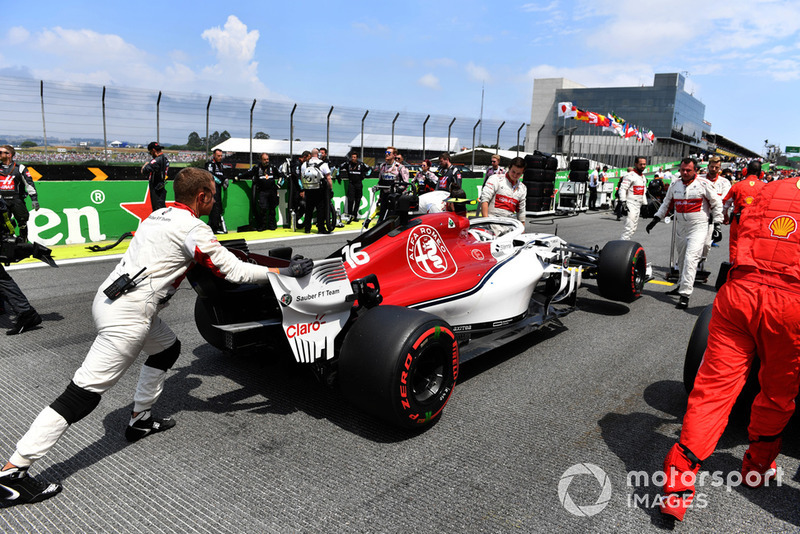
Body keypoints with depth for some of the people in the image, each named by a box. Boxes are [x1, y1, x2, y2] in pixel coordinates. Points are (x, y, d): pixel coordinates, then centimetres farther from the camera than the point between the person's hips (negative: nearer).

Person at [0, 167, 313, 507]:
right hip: (126, 315, -10)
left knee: (168, 348, 25)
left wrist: (221, 251, 35)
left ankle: (140, 420, 30)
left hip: (111, 298, 10)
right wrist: (285, 271, -4)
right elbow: (234, 271, -11)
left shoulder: (159, 215, 15)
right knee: (85, 393, -6)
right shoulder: (193, 228, -11)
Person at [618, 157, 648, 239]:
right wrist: (624, 203, -25)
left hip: (638, 206, 9)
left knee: (633, 229, 10)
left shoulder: (643, 177, 19)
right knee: (629, 228, -18)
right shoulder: (630, 176, -9)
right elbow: (622, 190, -17)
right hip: (630, 206, -9)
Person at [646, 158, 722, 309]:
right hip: (680, 227, 6)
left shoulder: (703, 184, -7)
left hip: (698, 227, -5)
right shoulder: (674, 185, 7)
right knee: (682, 260, 15)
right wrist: (656, 219, 12)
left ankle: (685, 295, -17)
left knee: (690, 259, -15)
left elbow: (716, 203, 0)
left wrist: (717, 222, -3)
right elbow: (667, 204, 19)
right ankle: (683, 286, 33)